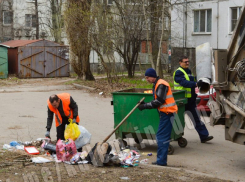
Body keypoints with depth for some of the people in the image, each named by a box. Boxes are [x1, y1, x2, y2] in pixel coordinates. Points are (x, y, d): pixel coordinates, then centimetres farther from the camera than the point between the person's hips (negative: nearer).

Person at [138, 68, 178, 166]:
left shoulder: (161, 85, -14)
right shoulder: (156, 85, 19)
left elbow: (159, 101, -20)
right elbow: (156, 101, 19)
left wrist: (145, 106, -16)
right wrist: (144, 105, 6)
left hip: (167, 113, -10)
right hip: (164, 113, 10)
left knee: (162, 137, -9)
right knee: (160, 136, 11)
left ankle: (161, 161, -7)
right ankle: (161, 160, 15)